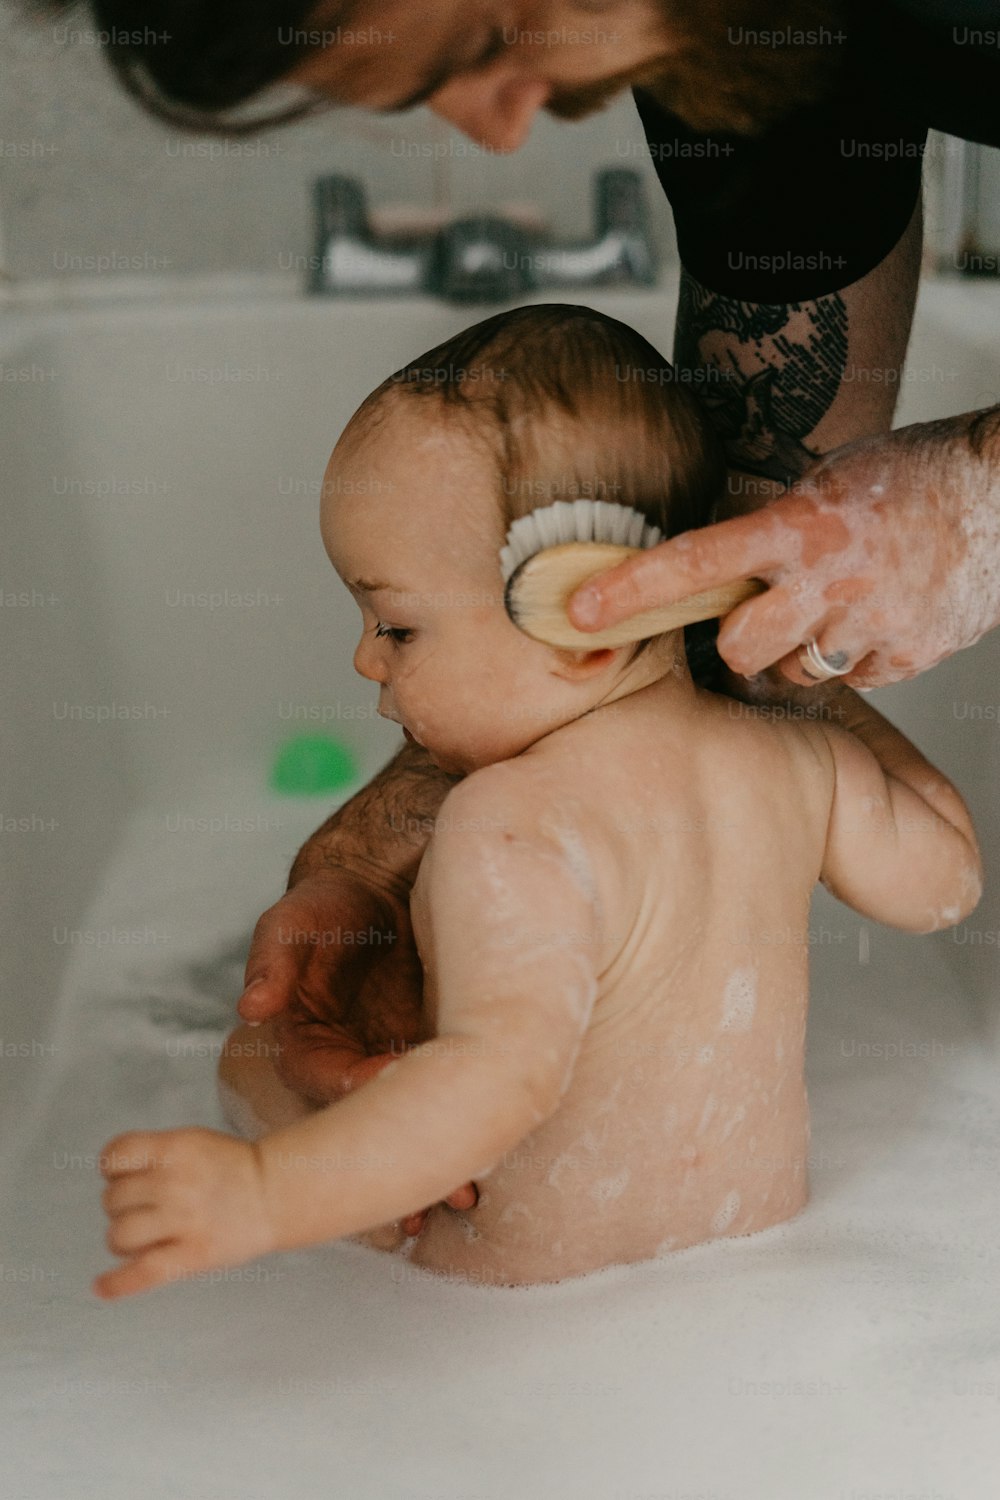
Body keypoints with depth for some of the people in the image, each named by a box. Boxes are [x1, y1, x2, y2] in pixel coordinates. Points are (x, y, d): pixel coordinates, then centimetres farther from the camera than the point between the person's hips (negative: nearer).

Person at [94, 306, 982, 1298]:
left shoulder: (515, 828, -33)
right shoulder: (792, 759, -11)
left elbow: (509, 1069, -46)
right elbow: (945, 879, 4)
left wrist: (266, 1194, -53)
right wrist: (841, 697, 14)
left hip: (524, 1277, -7)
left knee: (254, 1050, 9)